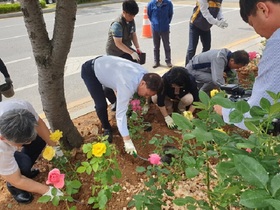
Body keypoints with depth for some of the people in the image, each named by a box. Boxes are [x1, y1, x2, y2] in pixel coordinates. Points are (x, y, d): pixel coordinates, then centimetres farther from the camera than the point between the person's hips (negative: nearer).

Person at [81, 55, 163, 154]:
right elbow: (121, 113, -37)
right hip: (89, 71, -7)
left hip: (103, 64, 7)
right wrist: (127, 141, -36)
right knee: (101, 105, -12)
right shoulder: (128, 86, -39)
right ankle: (107, 128, 13)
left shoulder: (145, 74, -16)